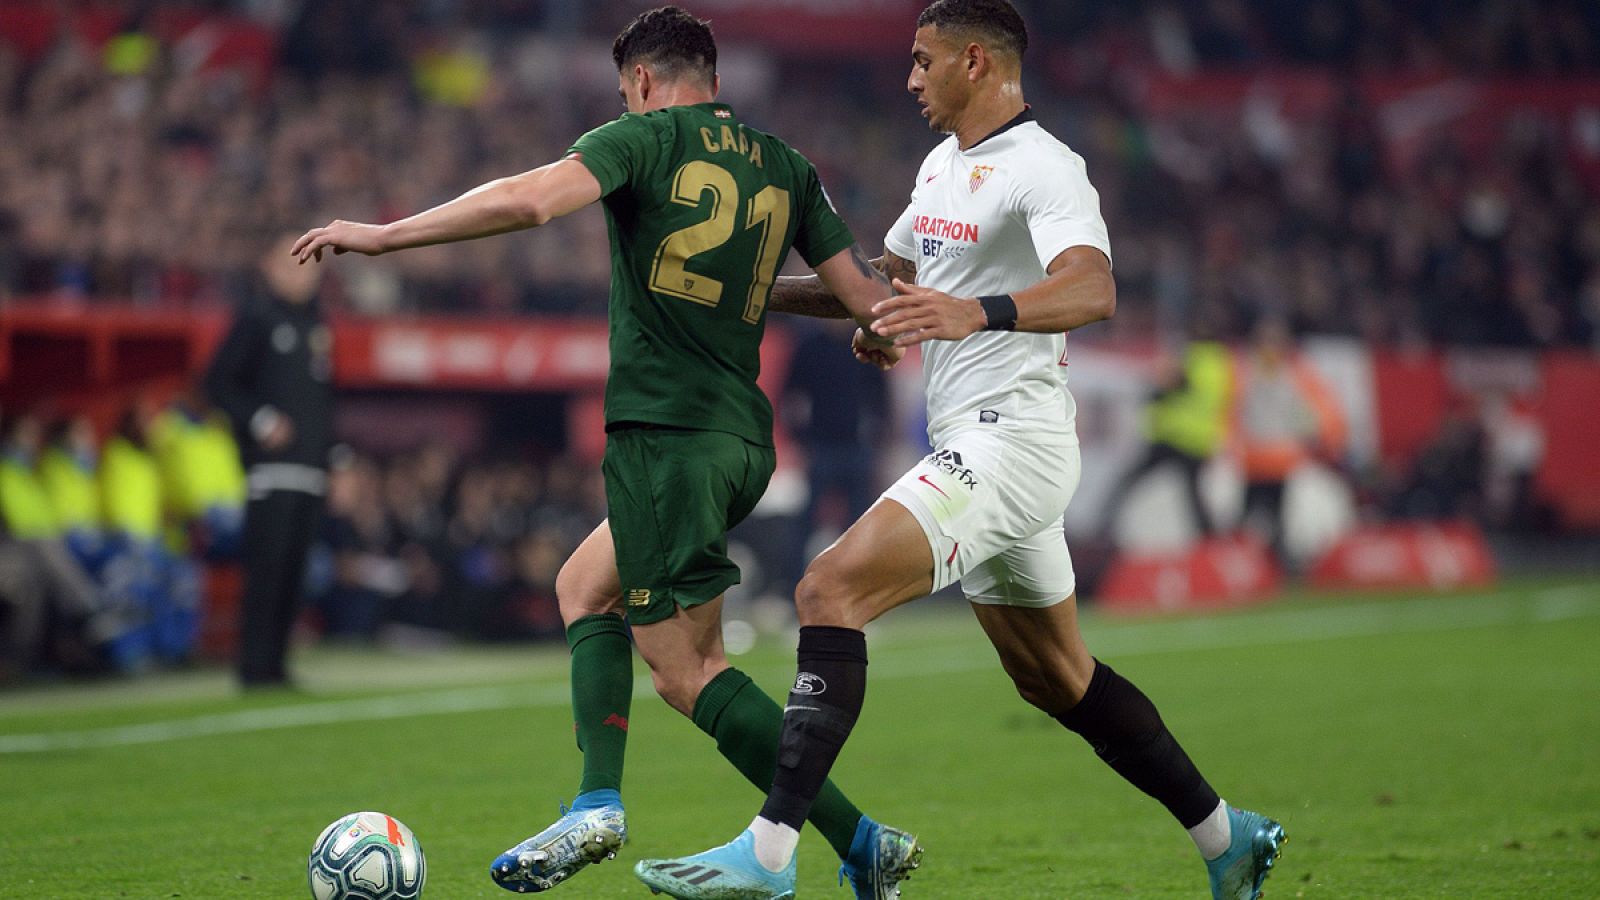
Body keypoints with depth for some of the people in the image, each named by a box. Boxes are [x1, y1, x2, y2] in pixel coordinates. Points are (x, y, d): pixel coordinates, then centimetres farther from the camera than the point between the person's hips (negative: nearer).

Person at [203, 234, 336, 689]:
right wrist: (259, 420, -17)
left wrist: (337, 457, 17)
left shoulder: (314, 319, 20)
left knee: (293, 571, 6)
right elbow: (218, 381, -8)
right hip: (271, 464, -7)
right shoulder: (256, 317, -2)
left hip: (311, 467, 7)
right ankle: (255, 667, -10)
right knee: (267, 566, -11)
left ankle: (275, 664, 9)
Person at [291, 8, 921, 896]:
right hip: (743, 436, 7)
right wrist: (879, 338, 33)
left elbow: (527, 199, -19)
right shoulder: (786, 168, 13)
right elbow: (869, 298, 9)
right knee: (584, 586, 22)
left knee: (688, 668, -3)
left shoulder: (644, 138, -2)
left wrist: (383, 234, -13)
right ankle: (597, 805, 8)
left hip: (665, 431, -7)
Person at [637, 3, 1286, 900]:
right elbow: (888, 280, 33)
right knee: (1057, 680, 17)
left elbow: (1092, 291, -30)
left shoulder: (1042, 168, -13)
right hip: (975, 447, 10)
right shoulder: (942, 166, 17)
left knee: (831, 589, -21)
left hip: (1011, 439, -10)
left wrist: (979, 312, -46)